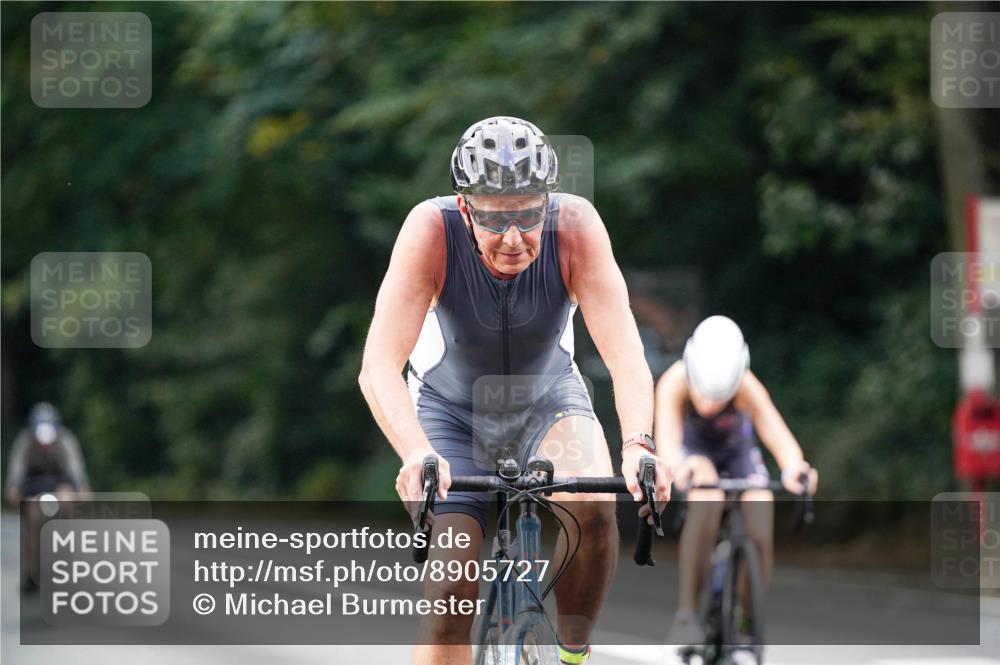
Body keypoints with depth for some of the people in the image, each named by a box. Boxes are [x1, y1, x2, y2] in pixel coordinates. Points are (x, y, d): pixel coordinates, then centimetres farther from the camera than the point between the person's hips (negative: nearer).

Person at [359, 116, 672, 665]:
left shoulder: (575, 225, -28)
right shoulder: (431, 229, -30)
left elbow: (624, 351, -35)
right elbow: (379, 367, -38)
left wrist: (637, 446, -52)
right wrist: (417, 455, -55)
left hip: (549, 399, 1)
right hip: (452, 410, -1)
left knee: (593, 507, -30)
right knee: (452, 589, -16)